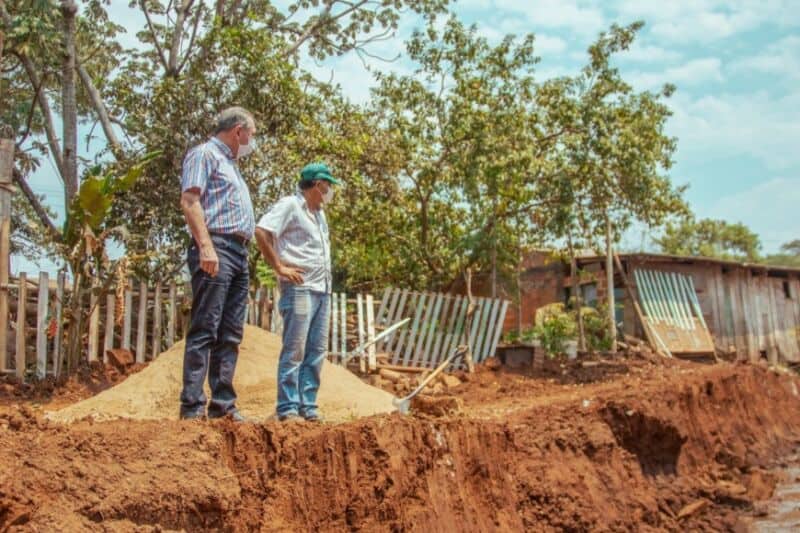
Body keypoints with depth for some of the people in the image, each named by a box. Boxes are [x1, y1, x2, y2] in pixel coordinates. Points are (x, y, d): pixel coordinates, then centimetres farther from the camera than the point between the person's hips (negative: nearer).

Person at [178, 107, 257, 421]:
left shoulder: (230, 165, 29)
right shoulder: (204, 154, 2)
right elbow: (189, 200, -11)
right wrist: (205, 246, -23)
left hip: (239, 253, 9)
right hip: (216, 247, -9)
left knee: (230, 335, 5)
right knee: (205, 330, -12)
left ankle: (223, 404, 7)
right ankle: (193, 406, -13)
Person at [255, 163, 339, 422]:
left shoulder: (319, 213, 21)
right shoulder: (290, 205, -4)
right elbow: (261, 232, -16)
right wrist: (279, 267, -14)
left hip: (322, 290, 8)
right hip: (299, 288, -8)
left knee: (316, 351, 7)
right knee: (294, 350, -8)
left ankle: (308, 406, 12)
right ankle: (287, 408, -4)